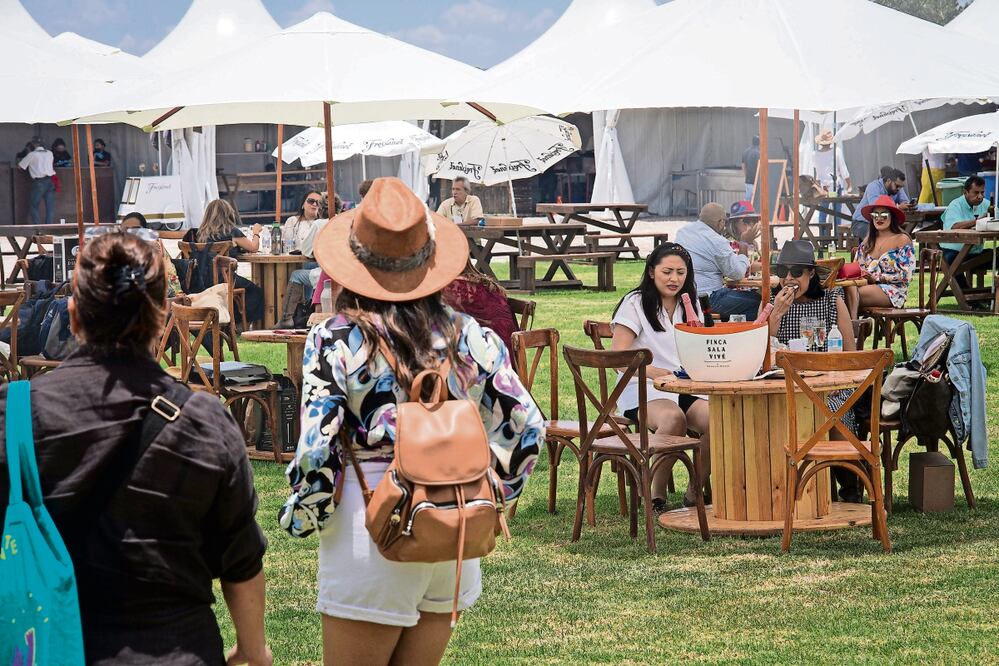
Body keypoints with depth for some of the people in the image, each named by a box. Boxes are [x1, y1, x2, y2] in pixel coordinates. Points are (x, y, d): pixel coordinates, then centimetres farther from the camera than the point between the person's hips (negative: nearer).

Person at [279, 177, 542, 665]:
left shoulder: (336, 339, -10)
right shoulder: (469, 336, 2)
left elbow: (317, 447, -14)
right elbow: (526, 426, 3)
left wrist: (302, 516, 2)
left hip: (369, 531, -5)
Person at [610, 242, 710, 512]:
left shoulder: (690, 304, 19)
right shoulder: (635, 303, 1)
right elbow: (617, 355, -11)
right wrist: (651, 371, -29)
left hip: (687, 388, 5)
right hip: (643, 390, -5)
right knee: (674, 419, -39)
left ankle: (695, 491, -8)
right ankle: (656, 491, -22)